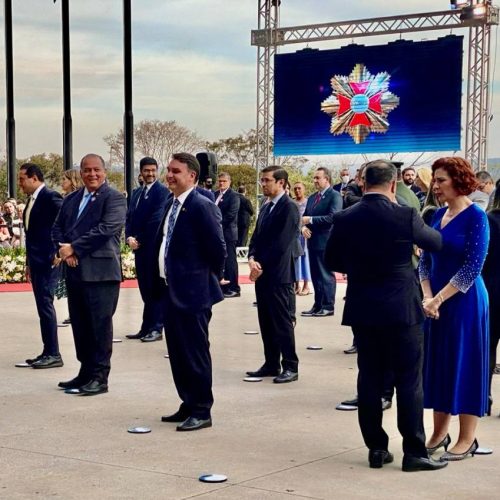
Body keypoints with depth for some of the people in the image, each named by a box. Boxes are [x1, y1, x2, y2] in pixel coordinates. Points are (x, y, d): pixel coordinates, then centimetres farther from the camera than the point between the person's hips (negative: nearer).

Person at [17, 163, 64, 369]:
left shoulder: (51, 197, -12)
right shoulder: (32, 200, 16)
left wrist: (59, 251, -21)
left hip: (48, 261, -9)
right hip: (36, 261, 9)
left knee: (45, 305, -9)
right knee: (43, 306, 11)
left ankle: (53, 354, -4)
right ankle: (48, 352, 16)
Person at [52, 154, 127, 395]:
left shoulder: (114, 198, -6)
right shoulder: (71, 199, 17)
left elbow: (106, 229, -17)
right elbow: (57, 228, 15)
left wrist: (74, 248, -15)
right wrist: (64, 249, -6)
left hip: (100, 272, -7)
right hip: (74, 271, 7)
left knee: (100, 326, -1)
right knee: (80, 325, 12)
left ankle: (100, 377, 6)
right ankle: (86, 371, 22)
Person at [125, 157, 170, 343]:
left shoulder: (162, 191, -8)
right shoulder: (137, 193, 17)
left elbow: (156, 219, -15)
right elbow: (129, 217, 13)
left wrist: (139, 240, -11)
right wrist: (129, 238, -4)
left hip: (154, 248, -7)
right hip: (139, 247, 7)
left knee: (155, 289, -3)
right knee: (145, 290, 10)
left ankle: (156, 329, 0)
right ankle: (146, 328, 15)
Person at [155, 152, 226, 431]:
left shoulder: (202, 207, -16)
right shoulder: (172, 205, 12)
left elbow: (218, 249, -16)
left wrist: (209, 281, -5)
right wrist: (163, 282, 16)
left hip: (192, 292, -9)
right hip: (170, 290, 9)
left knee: (195, 353, -1)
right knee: (178, 353, 14)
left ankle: (202, 411, 7)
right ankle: (188, 405, 25)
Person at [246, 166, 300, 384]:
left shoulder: (289, 208, -11)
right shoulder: (266, 208, 16)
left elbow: (281, 244, -17)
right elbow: (256, 237, 14)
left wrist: (261, 266, -14)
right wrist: (252, 259, -4)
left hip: (279, 275, -8)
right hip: (262, 273, 8)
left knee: (282, 323, -4)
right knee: (266, 322, 11)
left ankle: (290, 367, 2)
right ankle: (271, 365, 19)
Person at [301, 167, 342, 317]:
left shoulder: (335, 196, -9)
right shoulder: (312, 198, 16)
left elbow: (332, 217, -20)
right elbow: (305, 217, 17)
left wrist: (310, 220, -18)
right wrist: (304, 227, -6)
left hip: (325, 242, -8)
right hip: (313, 241, 8)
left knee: (326, 275, -3)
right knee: (315, 275, 11)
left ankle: (328, 306, 3)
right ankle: (317, 305, 17)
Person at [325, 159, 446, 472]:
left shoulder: (345, 219, -3)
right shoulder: (405, 216, -12)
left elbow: (332, 262, 8)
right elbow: (437, 243, 6)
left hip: (362, 310, 3)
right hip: (402, 309, -3)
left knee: (369, 379, 9)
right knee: (409, 381, 3)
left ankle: (377, 448, 14)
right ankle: (414, 452, 6)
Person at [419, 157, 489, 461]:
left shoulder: (476, 217, -11)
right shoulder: (439, 215, 8)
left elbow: (472, 267, -15)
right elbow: (426, 260, 9)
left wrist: (439, 299, -16)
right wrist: (427, 297, -6)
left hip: (464, 300, -6)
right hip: (435, 302, 7)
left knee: (464, 364, 0)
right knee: (437, 362, 10)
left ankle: (467, 439, 9)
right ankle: (440, 433, 21)